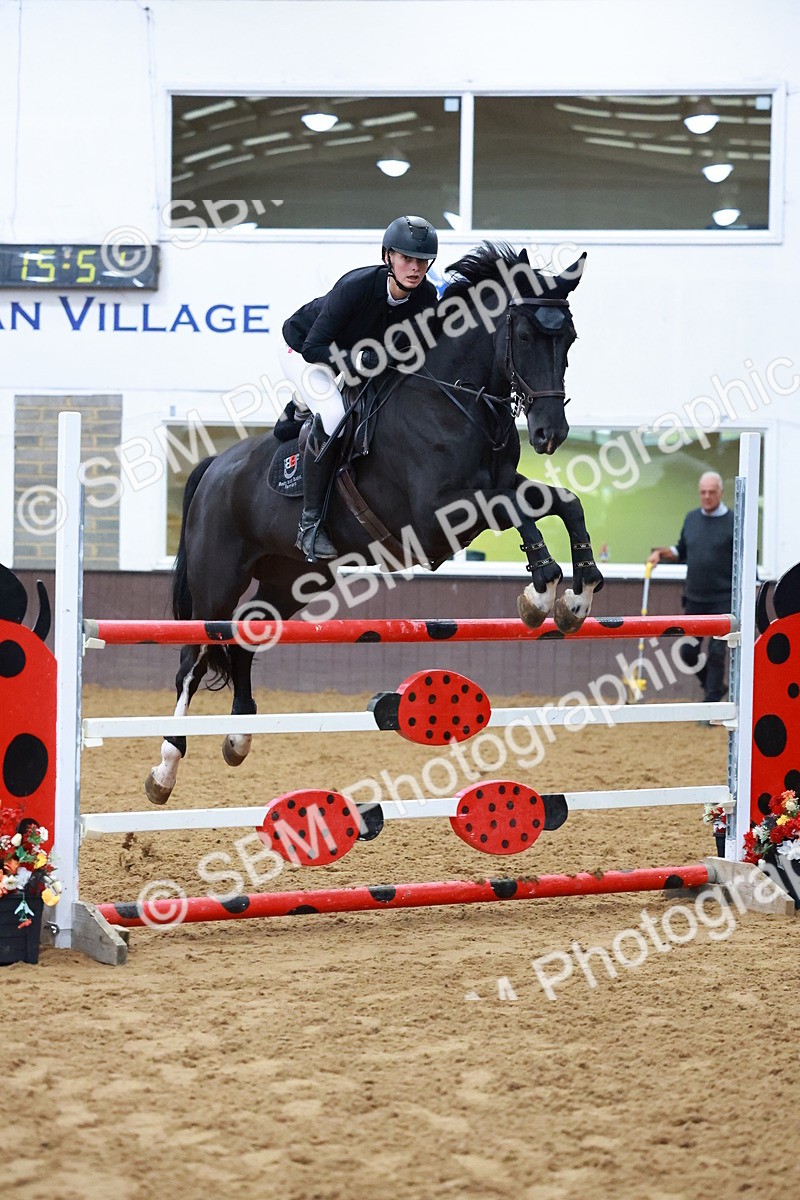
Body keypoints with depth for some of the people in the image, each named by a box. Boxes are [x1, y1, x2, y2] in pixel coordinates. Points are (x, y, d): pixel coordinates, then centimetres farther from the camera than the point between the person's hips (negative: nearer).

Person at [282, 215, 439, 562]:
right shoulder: (356, 286, -37)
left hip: (357, 351, 7)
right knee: (332, 415, -31)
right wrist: (359, 360, -47)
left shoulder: (426, 296, -20)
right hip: (304, 348, -7)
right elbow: (314, 349, -35)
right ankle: (310, 523, -24)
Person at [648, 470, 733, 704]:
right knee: (688, 651, 8)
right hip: (694, 598, 5)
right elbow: (681, 552, 20)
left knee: (716, 653, -6)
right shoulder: (692, 518, 9)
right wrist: (662, 553, 2)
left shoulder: (732, 522, -7)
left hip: (722, 600, -5)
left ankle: (711, 704, 0)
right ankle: (715, 687, 30)